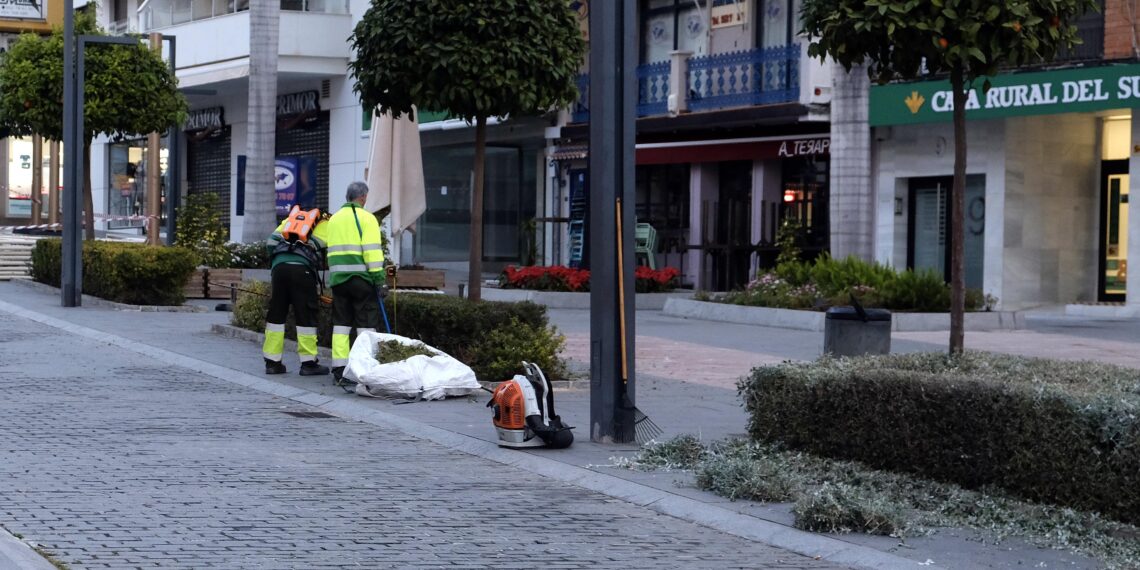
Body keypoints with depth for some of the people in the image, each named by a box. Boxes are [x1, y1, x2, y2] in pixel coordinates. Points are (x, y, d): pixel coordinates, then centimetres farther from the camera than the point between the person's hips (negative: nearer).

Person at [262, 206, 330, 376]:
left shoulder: (291, 219, 29)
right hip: (302, 268, -4)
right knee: (306, 316, 2)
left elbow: (271, 241, 20)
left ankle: (272, 362, 13)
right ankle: (309, 363, 5)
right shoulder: (326, 224, 20)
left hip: (279, 265, 4)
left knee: (276, 314, 10)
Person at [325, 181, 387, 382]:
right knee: (366, 325, -1)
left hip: (338, 277, 6)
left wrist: (333, 275, 17)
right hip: (361, 278, -6)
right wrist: (379, 280, -11)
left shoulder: (334, 219, 15)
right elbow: (373, 252, -12)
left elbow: (331, 250, 14)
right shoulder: (366, 218, -5)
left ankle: (339, 369, 7)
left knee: (341, 324, 10)